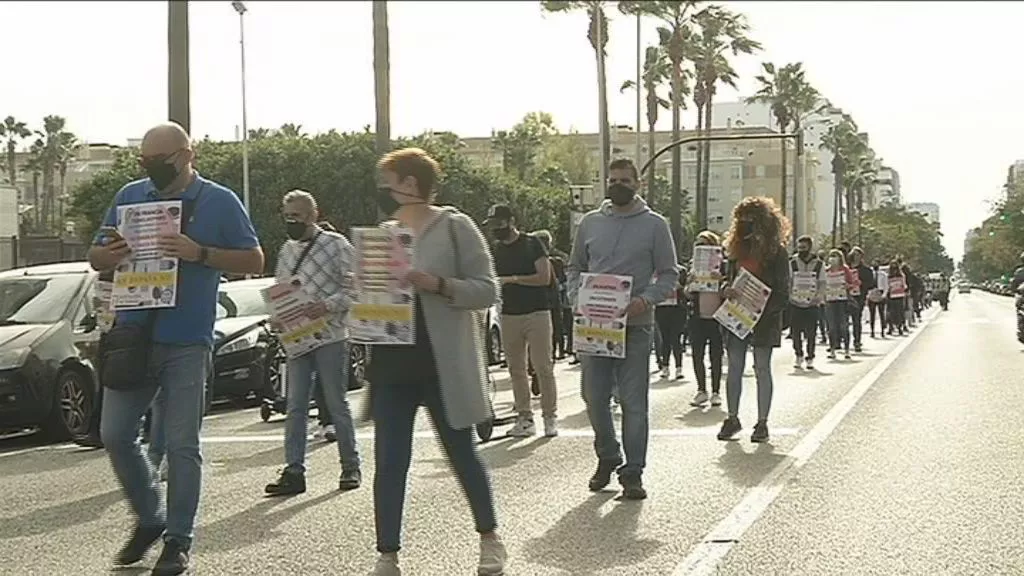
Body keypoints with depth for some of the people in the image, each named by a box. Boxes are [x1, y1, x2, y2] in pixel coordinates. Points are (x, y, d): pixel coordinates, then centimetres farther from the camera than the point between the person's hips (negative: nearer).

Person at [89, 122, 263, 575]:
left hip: (187, 341, -4)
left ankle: (178, 539, 10)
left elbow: (254, 260, -2)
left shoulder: (219, 201, 0)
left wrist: (199, 253, -17)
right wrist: (112, 254, -10)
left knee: (181, 444, 0)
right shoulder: (130, 196, 10)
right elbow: (95, 256, 15)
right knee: (115, 435, 5)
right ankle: (149, 518, 25)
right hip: (133, 335, 4)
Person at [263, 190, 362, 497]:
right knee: (295, 407, 2)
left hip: (330, 336, -5)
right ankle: (294, 471, 3)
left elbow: (354, 286, -8)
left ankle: (351, 468, 14)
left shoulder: (335, 244, -3)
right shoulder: (286, 250, 15)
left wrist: (327, 305, -21)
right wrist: (275, 317, 0)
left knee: (337, 405, 2)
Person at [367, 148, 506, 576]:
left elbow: (487, 290, -9)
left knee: (462, 454, 8)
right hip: (391, 365, 5)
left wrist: (439, 285, -23)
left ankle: (489, 537, 28)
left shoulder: (454, 226, -5)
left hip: (442, 364, -5)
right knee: (389, 463, 1)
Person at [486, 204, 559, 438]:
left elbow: (544, 277, -12)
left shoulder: (532, 244, -3)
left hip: (537, 313, -5)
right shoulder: (496, 250, 13)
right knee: (516, 370, 6)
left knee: (543, 367, -5)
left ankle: (550, 416, 2)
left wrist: (512, 279, -16)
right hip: (509, 315, 5)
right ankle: (524, 417, 11)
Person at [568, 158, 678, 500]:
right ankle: (606, 457, 27)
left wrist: (646, 299, -15)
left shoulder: (654, 224, 2)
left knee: (634, 402, -1)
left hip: (635, 325, -3)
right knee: (594, 397, 6)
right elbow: (575, 268, 17)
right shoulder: (590, 223, 11)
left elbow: (669, 274, 2)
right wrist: (576, 298, -1)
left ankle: (633, 472, 7)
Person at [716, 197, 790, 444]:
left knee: (762, 369, 1)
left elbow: (782, 293, -7)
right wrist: (726, 291, -4)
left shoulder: (776, 252, -4)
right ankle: (732, 419, 13)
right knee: (734, 369, 5)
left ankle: (762, 422, 8)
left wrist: (762, 310, -18)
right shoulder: (737, 249, 12)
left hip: (763, 319, -5)